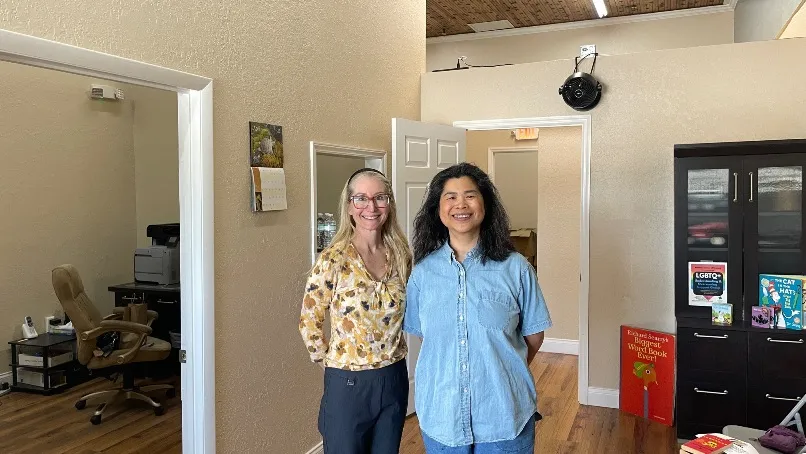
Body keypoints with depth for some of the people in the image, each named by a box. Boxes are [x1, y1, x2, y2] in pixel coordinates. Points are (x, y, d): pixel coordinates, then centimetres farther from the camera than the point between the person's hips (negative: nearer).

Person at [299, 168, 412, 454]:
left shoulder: (401, 255, -1)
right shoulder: (333, 259, -15)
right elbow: (309, 322, -7)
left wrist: (391, 356, 9)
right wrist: (331, 362, 0)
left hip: (395, 379, 4)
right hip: (348, 383, -4)